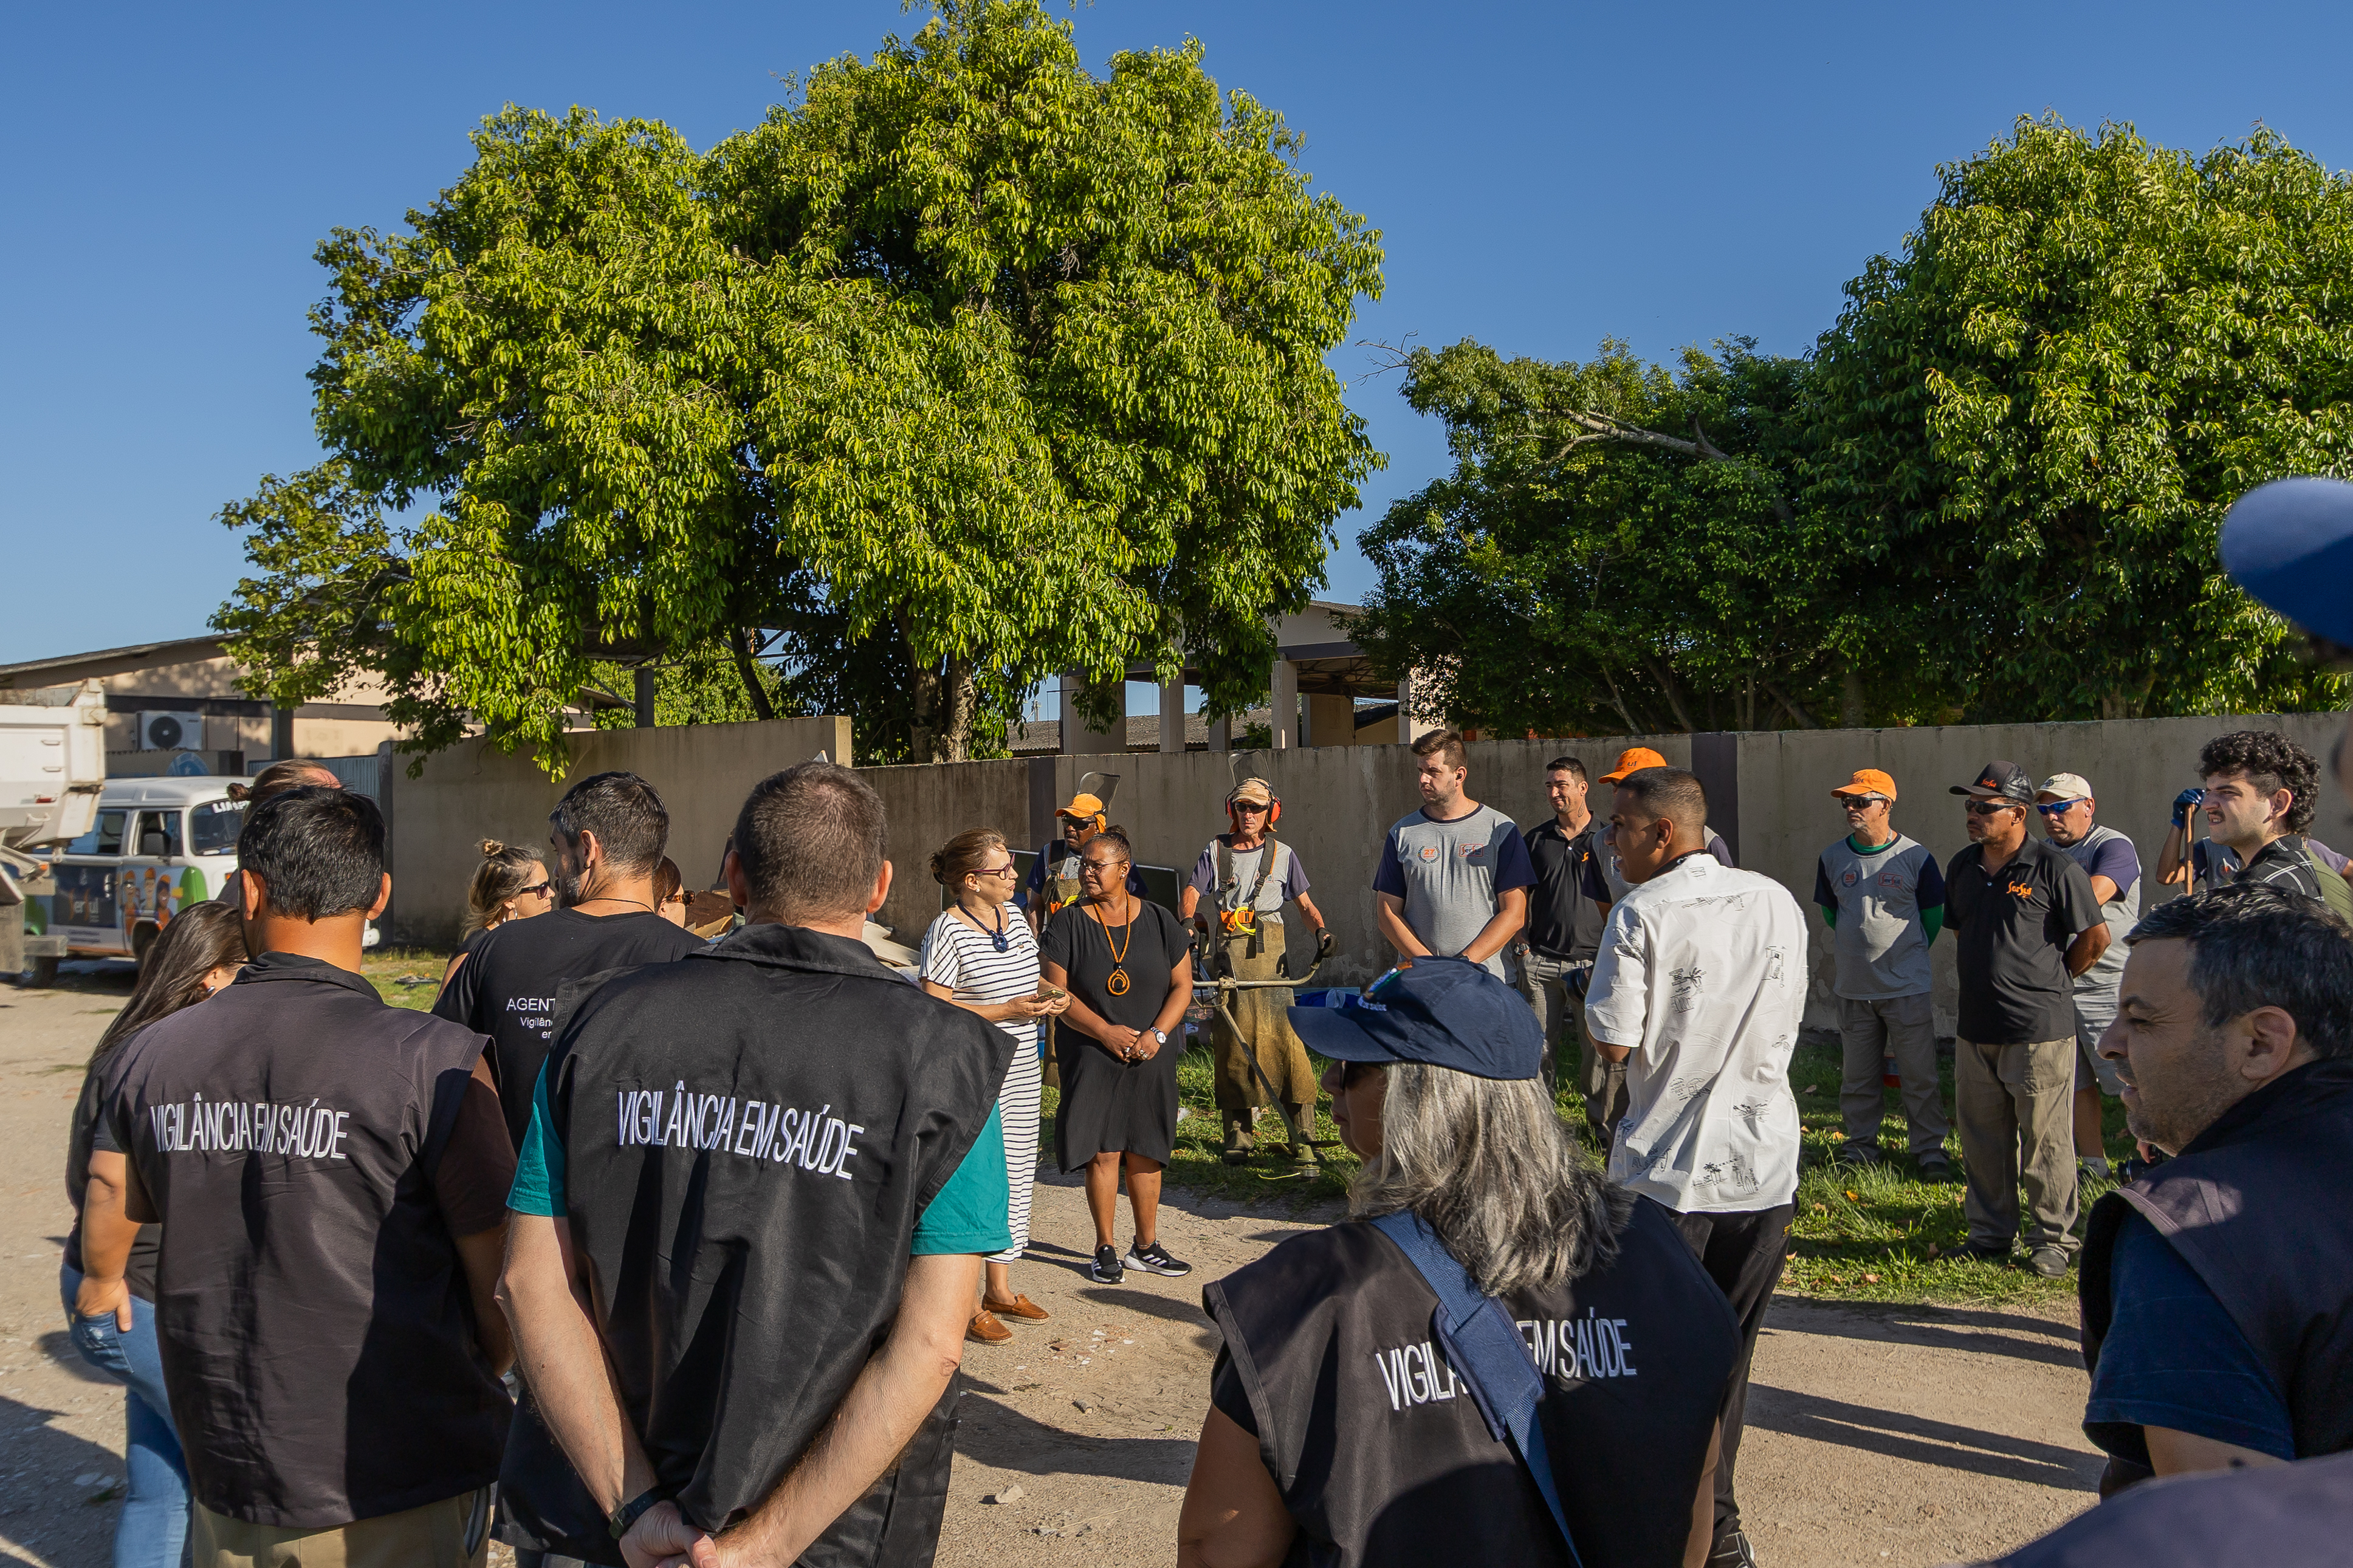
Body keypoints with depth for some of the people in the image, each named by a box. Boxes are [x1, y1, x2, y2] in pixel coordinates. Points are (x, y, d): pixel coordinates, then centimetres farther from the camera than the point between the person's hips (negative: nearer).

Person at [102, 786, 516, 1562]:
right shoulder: (432, 1063, -19)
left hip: (227, 1483, 5)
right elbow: (503, 1286, -12)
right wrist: (469, 1391, 6)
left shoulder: (147, 1059, -3)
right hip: (403, 1493, -4)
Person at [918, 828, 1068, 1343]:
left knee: (1018, 1175, 13)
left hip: (1021, 1070, 8)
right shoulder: (948, 932, -15)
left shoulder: (1014, 917, 10)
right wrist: (1006, 1010, -21)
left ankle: (1000, 1289, 26)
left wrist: (1046, 999, 2)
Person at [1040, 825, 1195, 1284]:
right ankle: (1105, 1250, 9)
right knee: (1102, 1151, -4)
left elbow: (1182, 985, 5)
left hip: (1152, 1057, 2)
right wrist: (1106, 1031, -15)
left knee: (1145, 1152, 8)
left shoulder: (1159, 921, 4)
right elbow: (1055, 990, -6)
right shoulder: (1068, 924, -2)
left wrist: (1156, 1034, -10)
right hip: (1092, 1054, -2)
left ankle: (1146, 1247, 19)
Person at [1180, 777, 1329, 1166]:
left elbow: (1306, 904, 13)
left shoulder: (1283, 855, 12)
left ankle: (1302, 1137, -9)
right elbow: (1190, 893, 6)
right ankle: (1238, 1132, 14)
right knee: (1230, 1044, 3)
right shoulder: (1215, 852, 14)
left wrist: (1320, 932, -7)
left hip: (1268, 954, -2)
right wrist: (1188, 923, -14)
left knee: (1283, 1037, -12)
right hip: (1226, 955, 2)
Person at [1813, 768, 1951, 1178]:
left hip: (1907, 988, -3)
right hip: (1853, 986, 3)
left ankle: (1929, 1148, 13)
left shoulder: (1915, 857, -7)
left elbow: (1934, 916, 5)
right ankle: (1862, 1143, 23)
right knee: (1859, 1074, 11)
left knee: (1919, 1074, 0)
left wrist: (1906, 956, 11)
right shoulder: (1831, 858, 3)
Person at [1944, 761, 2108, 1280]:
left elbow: (2096, 936, -3)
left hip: (2039, 1027, -6)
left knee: (2045, 1140, 1)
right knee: (1981, 1138, 12)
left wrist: (2052, 979, 7)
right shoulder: (1962, 866, 10)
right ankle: (1990, 1235, 24)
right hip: (1976, 1026, 6)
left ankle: (2052, 1240, 13)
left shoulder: (2053, 867, -10)